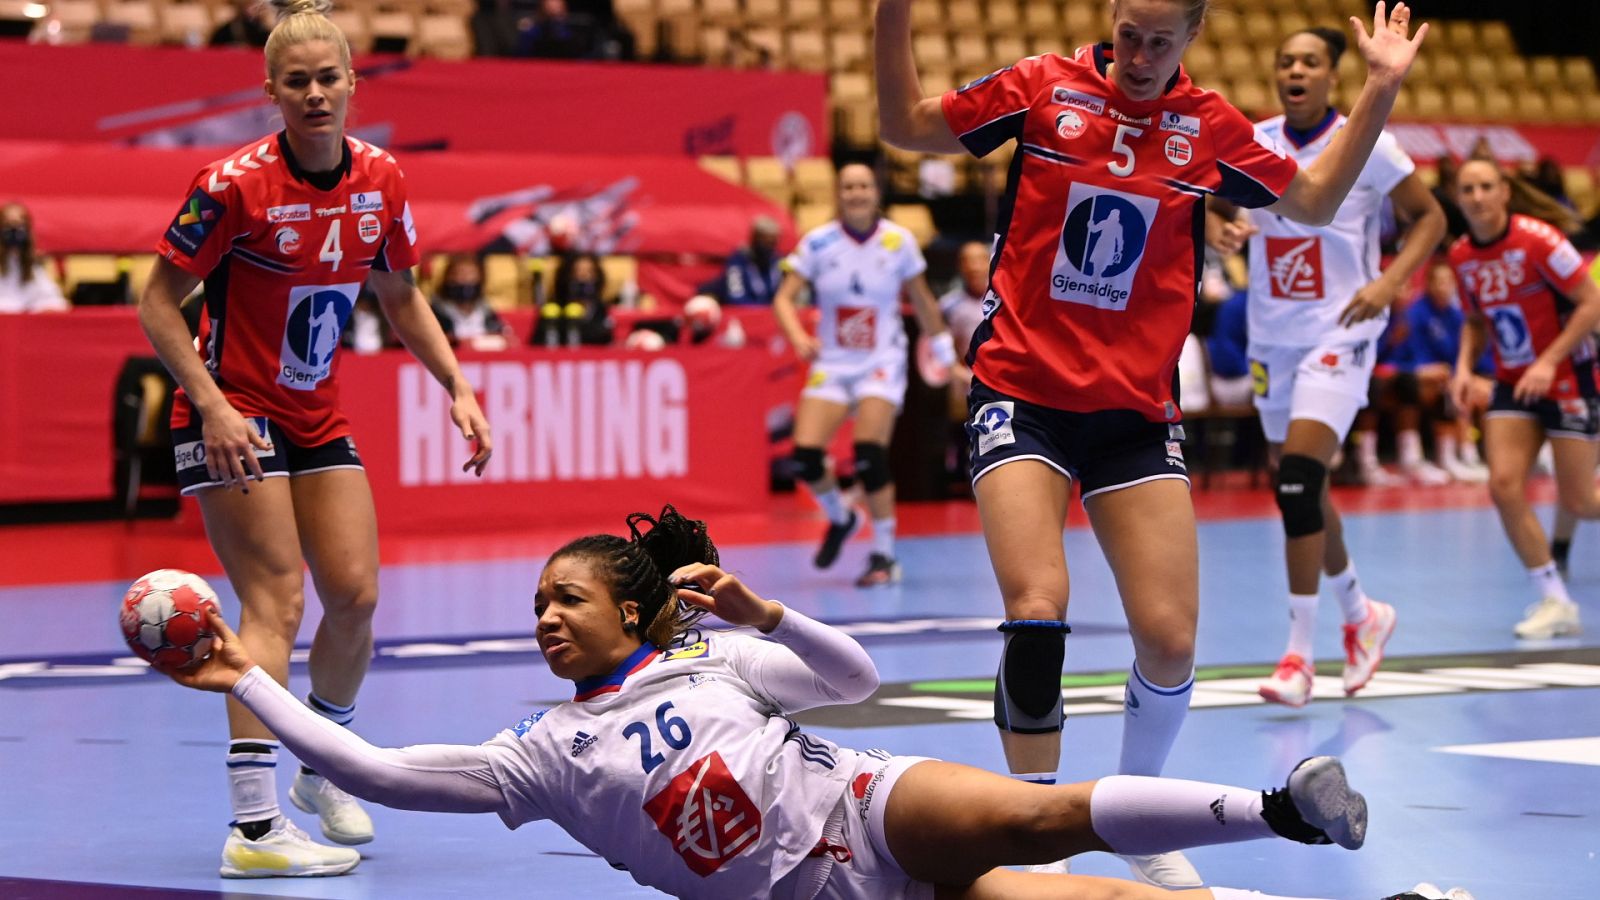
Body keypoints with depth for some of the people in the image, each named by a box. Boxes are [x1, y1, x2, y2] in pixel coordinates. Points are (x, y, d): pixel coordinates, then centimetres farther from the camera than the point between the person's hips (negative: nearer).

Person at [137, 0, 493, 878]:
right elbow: (157, 301, -14)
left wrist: (457, 386, 5)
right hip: (234, 416, -6)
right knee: (277, 602, -15)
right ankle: (254, 829, -18)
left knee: (355, 596, 2)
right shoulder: (235, 183, -19)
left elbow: (400, 295, 14)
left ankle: (323, 772, 28)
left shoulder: (381, 181, -2)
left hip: (319, 418, 6)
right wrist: (212, 405, -25)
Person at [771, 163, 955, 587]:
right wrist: (799, 337, -27)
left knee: (869, 454, -21)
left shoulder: (899, 241, -4)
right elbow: (783, 298, -8)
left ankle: (885, 556, -7)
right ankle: (840, 518, 21)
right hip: (832, 363, 2)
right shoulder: (817, 243, -5)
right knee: (805, 456, -12)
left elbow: (922, 300, 9)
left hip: (882, 361, -2)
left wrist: (944, 352, 14)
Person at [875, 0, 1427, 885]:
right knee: (1037, 611, -20)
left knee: (1169, 639, -5)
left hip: (1137, 409, 2)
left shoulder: (1209, 127, 4)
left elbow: (1312, 200, 17)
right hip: (1022, 392, -2)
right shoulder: (1042, 88, -2)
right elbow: (904, 124, 7)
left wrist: (1380, 89, 9)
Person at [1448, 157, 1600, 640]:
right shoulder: (1461, 257, 1)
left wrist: (1549, 362, -24)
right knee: (1504, 486, -11)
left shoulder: (1537, 240, -18)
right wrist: (1464, 365, -2)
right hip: (1513, 382, 5)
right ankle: (1555, 602, -1)